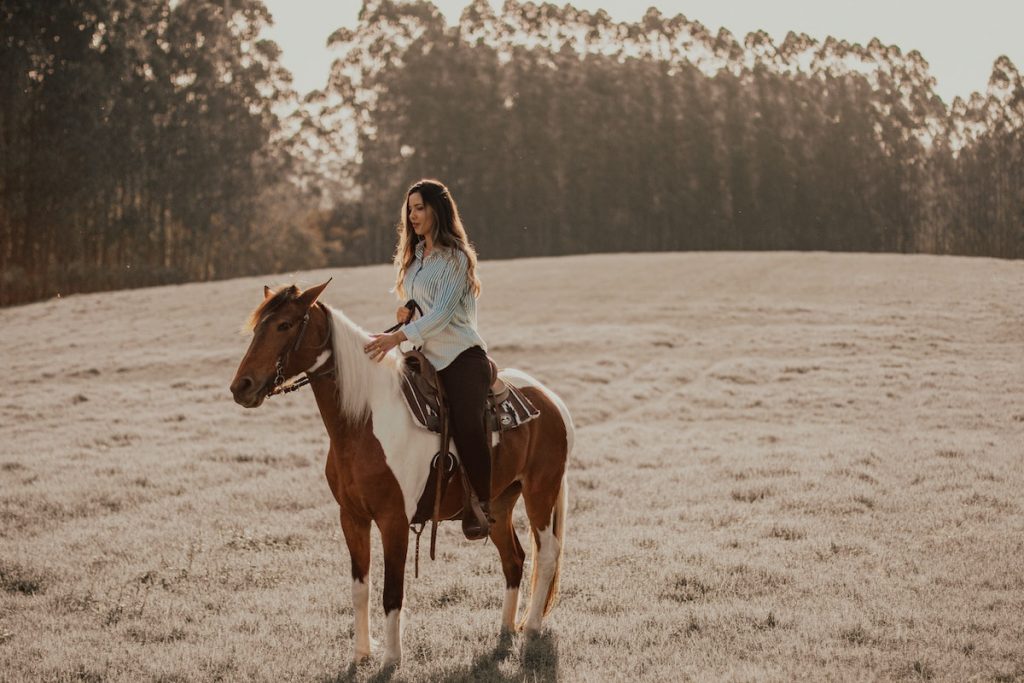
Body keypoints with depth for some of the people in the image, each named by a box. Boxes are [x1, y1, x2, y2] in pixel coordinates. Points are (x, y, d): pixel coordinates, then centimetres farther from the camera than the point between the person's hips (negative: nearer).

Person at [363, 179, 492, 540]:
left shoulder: (455, 257, -8)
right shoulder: (414, 256, 17)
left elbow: (442, 312, -19)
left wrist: (399, 337, -29)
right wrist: (405, 313, 5)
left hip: (462, 355, -8)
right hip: (426, 359, 8)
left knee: (467, 426, -22)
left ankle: (486, 502, -8)